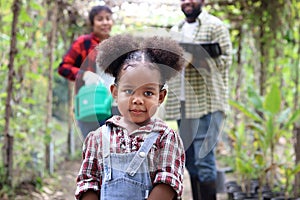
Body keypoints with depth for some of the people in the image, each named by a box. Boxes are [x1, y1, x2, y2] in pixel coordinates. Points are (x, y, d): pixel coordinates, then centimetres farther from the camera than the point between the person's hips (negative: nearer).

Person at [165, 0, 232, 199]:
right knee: (191, 162, 9)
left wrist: (194, 58, -21)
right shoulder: (175, 31, 20)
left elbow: (224, 60, -10)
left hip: (207, 103, -6)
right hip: (183, 105, 6)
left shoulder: (215, 26, 0)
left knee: (204, 160, -10)